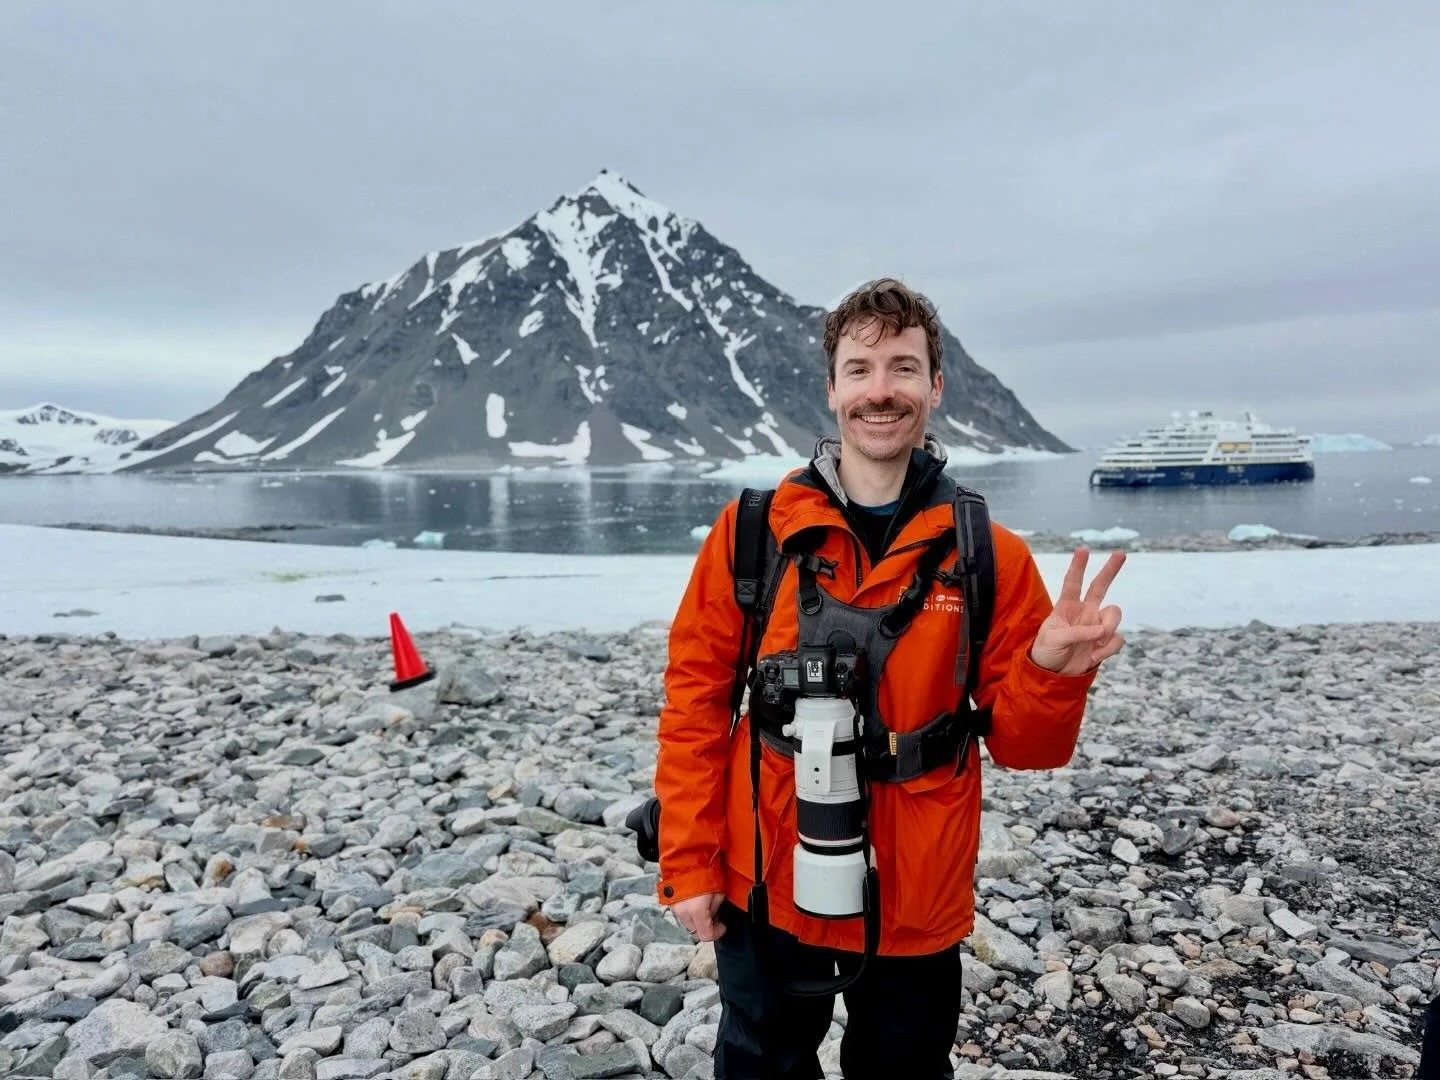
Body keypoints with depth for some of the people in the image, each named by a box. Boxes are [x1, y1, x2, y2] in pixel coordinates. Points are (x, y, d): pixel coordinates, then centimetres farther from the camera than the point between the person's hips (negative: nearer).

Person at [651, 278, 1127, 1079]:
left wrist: (1052, 671, -24)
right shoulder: (751, 531, -9)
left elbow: (1020, 743, -4)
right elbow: (695, 701, -5)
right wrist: (689, 863, -5)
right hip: (765, 886, 0)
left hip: (917, 898, 1)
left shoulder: (991, 555, -8)